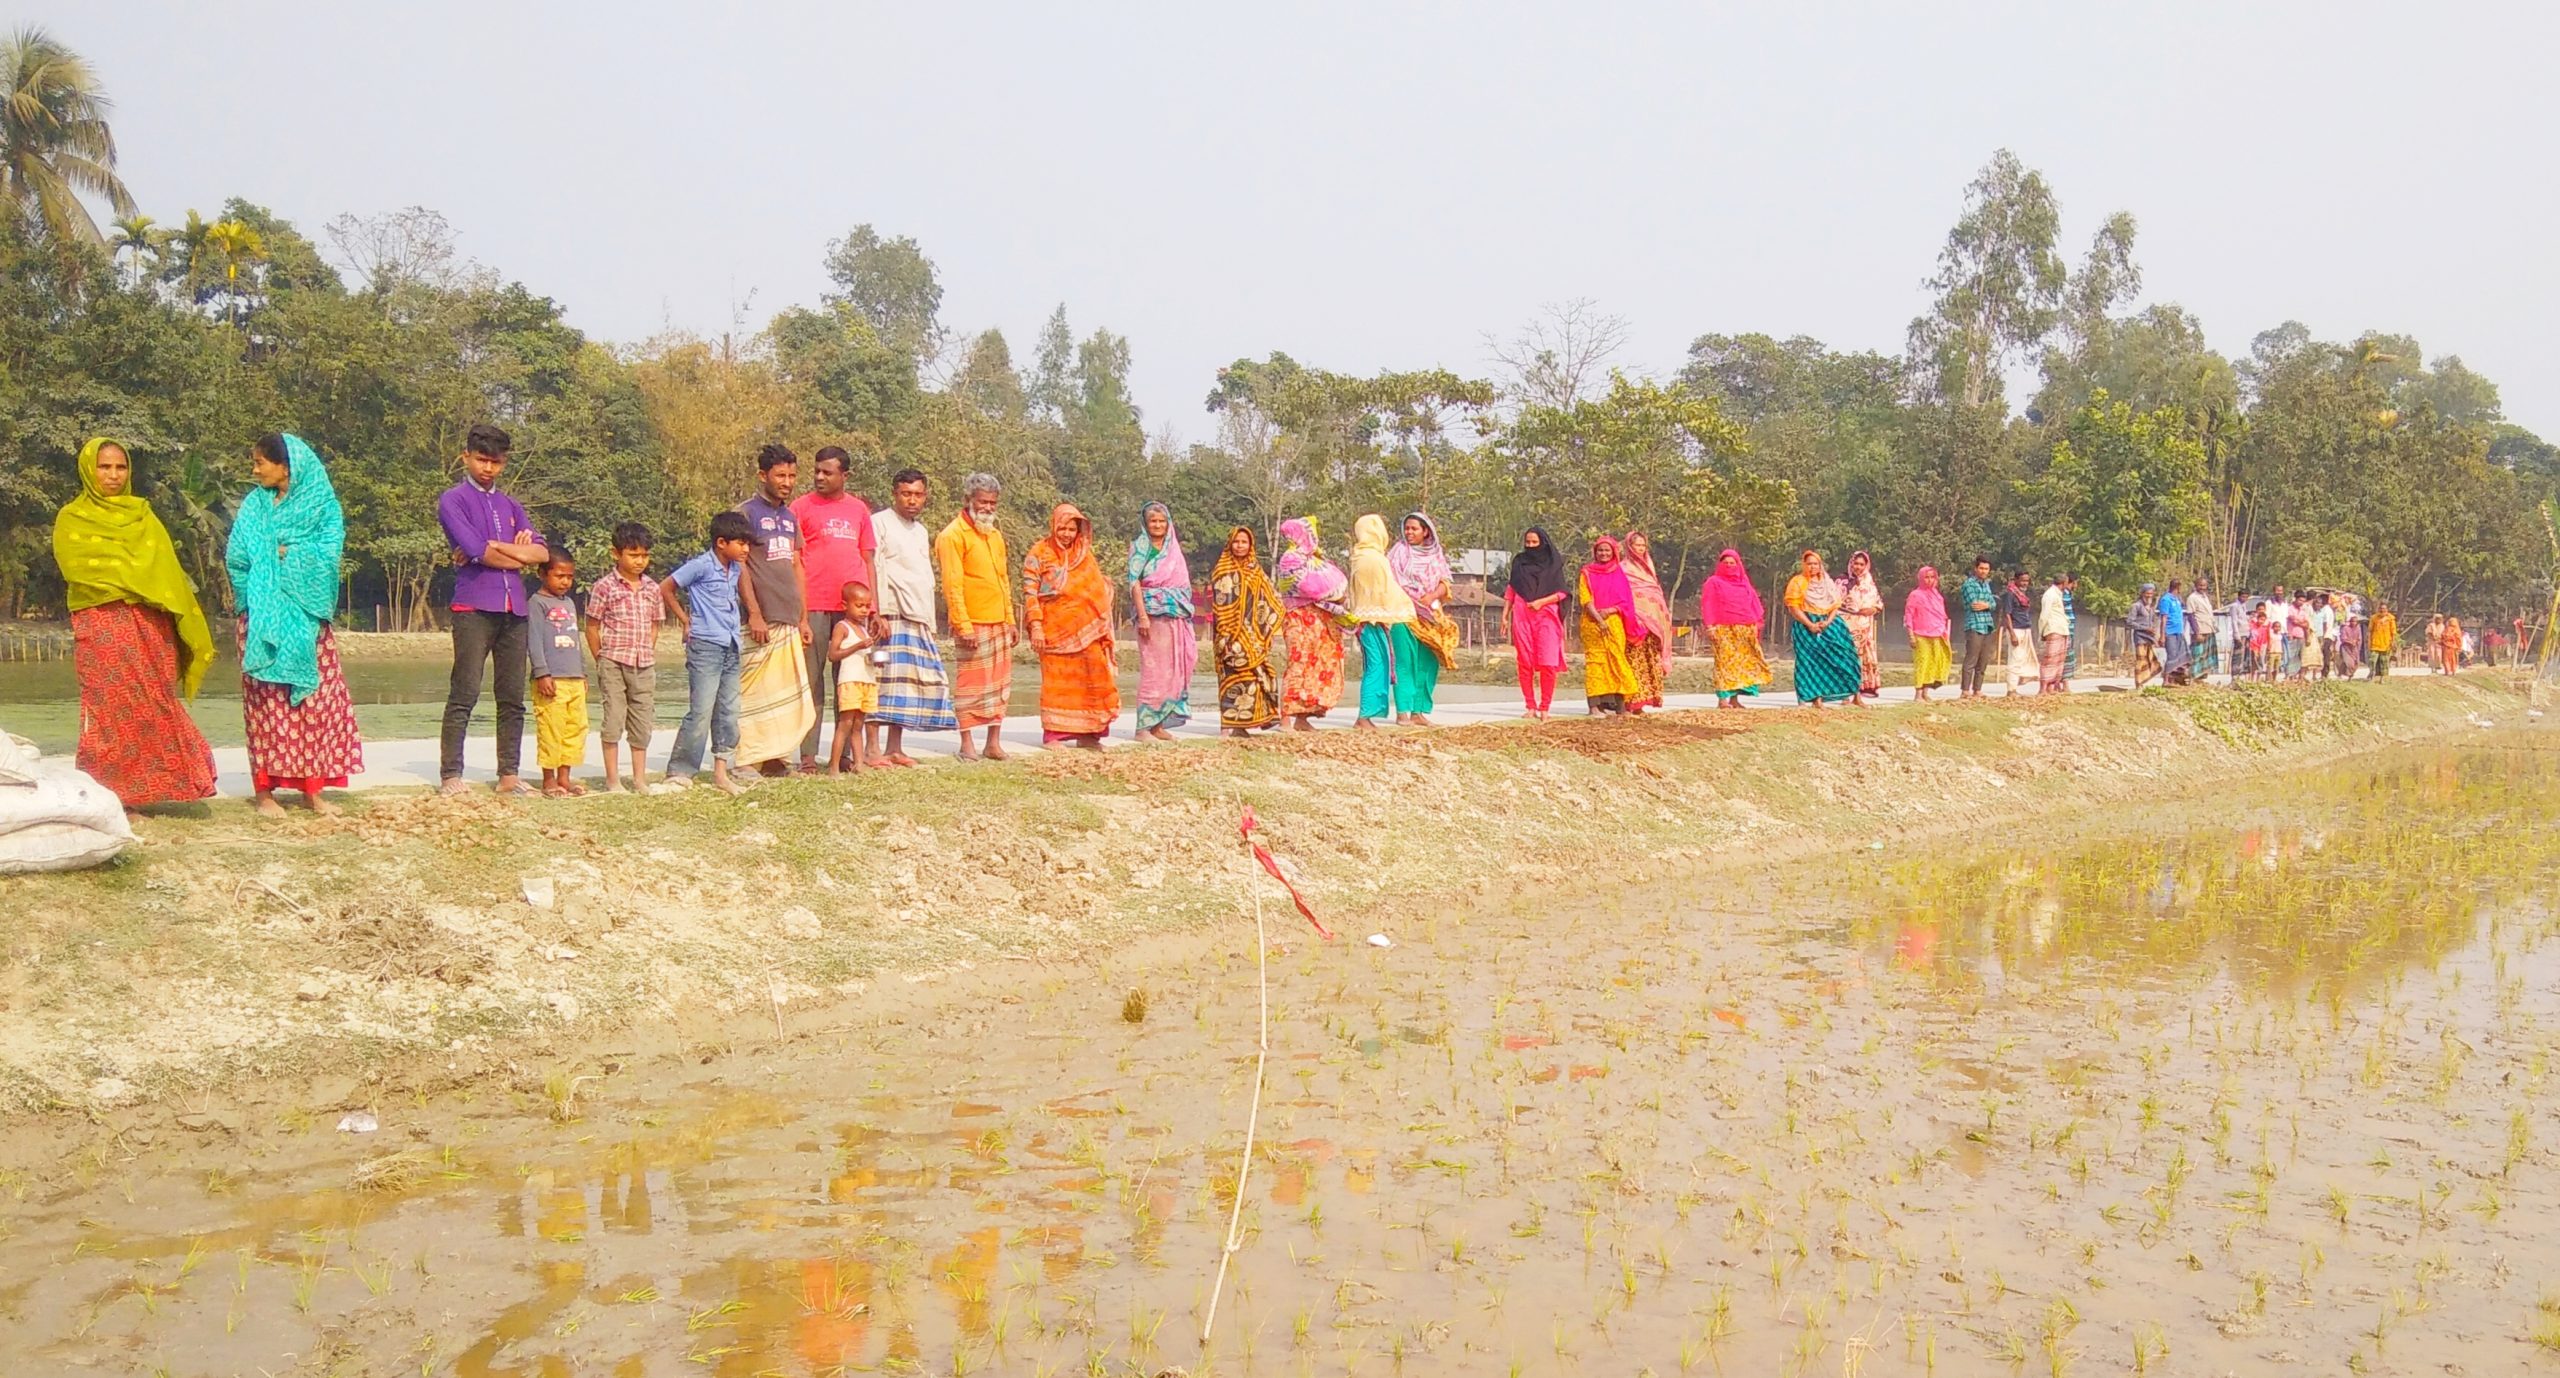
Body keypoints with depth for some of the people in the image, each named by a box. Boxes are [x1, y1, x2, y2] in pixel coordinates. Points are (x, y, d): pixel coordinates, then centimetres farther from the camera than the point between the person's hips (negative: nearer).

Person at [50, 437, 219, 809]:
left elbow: (166, 569, 11)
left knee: (152, 706, -1)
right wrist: (137, 582, -8)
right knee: (111, 707, -8)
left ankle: (140, 790, 3)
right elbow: (79, 568, -6)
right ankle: (107, 796, -6)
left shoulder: (143, 516, 18)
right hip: (103, 624, -4)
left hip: (151, 624, 4)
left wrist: (184, 621, -2)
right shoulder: (72, 518, 7)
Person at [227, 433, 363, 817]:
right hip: (264, 616, 1)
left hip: (306, 615, -1)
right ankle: (265, 788, -1)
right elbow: (236, 556, -2)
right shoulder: (253, 505, 9)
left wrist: (283, 553, -9)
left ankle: (312, 786, 3)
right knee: (266, 699, -3)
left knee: (314, 697, -2)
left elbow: (330, 552, -9)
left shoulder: (322, 504, 4)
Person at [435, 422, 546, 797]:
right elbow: (477, 551, -13)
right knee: (463, 697, -7)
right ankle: (451, 776, -5)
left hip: (514, 611, 6)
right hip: (474, 608, -6)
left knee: (513, 699, 6)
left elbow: (542, 552, 6)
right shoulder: (453, 501, 3)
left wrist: (494, 548, -6)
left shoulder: (510, 506, 20)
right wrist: (517, 557, 1)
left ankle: (509, 775, 10)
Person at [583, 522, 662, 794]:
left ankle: (640, 779, 17)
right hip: (613, 663, -5)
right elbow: (592, 627, -2)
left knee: (642, 722, 8)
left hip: (644, 665, 5)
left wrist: (647, 653, 8)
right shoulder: (604, 587, -6)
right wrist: (601, 659, -2)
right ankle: (612, 779, 4)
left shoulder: (651, 588, 8)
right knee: (613, 720, -3)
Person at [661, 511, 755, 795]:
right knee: (701, 713, -9)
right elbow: (665, 588, -4)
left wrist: (743, 565, 12)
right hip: (705, 646, -8)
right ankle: (679, 774, -4)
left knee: (728, 712, 9)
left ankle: (721, 772, 16)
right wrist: (685, 620, -2)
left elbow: (747, 597, 17)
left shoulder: (735, 568, 12)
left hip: (731, 648, 8)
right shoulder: (702, 565, -10)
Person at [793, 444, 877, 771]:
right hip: (813, 606, -3)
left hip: (851, 606, 3)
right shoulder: (802, 506, 3)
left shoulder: (859, 508, 14)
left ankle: (846, 753, 12)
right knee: (812, 680, -1)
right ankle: (808, 754, 2)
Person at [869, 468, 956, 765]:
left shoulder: (920, 531, 22)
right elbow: (870, 569, -10)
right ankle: (872, 748, -10)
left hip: (918, 619, 8)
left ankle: (895, 748, 10)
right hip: (890, 616, -8)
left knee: (907, 681, 6)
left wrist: (929, 621, 19)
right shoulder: (880, 522, -2)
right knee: (884, 679, -11)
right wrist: (876, 614, -19)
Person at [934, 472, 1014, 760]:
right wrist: (963, 625, -18)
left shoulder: (995, 536, 17)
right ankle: (967, 744, 2)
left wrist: (1010, 620, 16)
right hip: (972, 626, -7)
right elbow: (952, 585, -13)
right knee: (969, 685, -4)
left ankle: (994, 743, 14)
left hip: (999, 625, 8)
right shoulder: (953, 535, -7)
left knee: (1000, 685, 8)